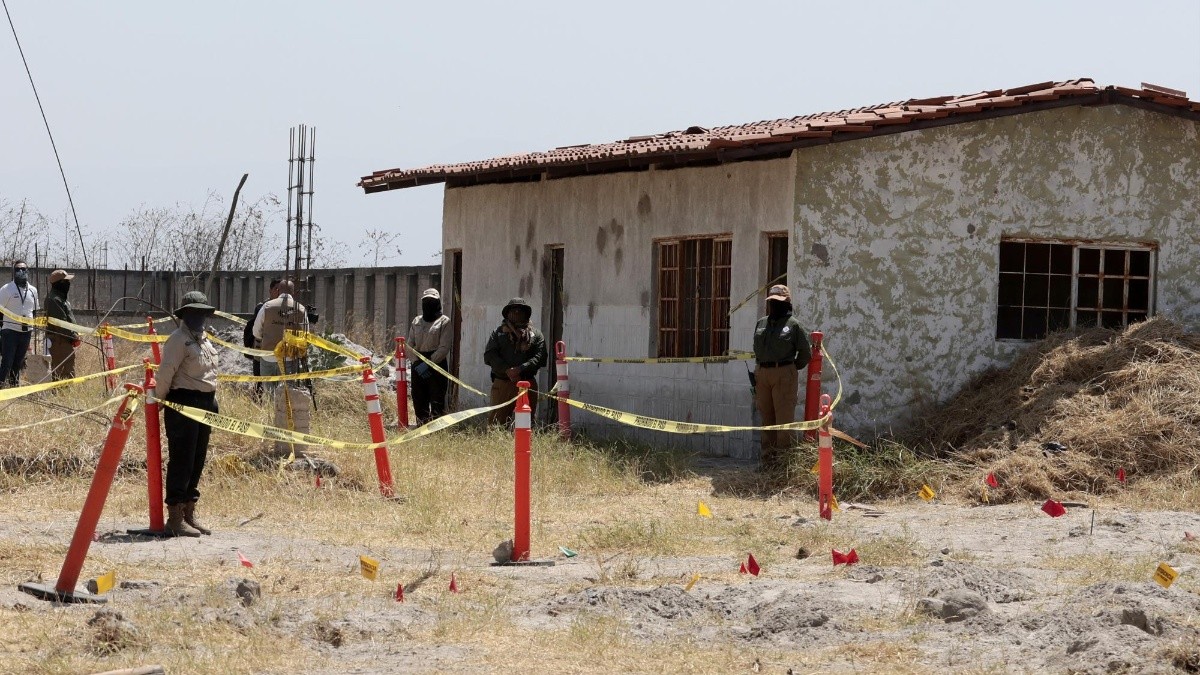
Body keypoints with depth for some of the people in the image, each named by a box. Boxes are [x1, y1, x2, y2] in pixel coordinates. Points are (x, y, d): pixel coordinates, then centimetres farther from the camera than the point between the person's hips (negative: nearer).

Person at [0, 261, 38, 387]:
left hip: (26, 331, 5)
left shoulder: (33, 290, 11)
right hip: (10, 331, -5)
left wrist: (33, 329, 19)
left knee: (18, 363, 10)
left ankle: (14, 386, 16)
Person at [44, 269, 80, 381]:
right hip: (60, 341, -11)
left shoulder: (61, 298, 18)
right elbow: (61, 323, -20)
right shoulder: (54, 300, -15)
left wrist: (74, 335, 14)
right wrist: (73, 336, -15)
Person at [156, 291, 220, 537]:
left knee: (197, 461, 12)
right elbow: (165, 373, -17)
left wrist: (211, 403, 16)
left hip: (205, 403, 9)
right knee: (182, 460, -7)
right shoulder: (179, 339, -12)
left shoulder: (203, 339, 17)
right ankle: (175, 518, -4)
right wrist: (160, 400, -10)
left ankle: (189, 514, 20)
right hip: (183, 404, -9)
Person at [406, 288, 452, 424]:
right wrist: (416, 363, -7)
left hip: (437, 364, -5)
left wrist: (428, 363, -15)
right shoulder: (416, 321, 15)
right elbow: (410, 345, 10)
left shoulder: (444, 321, 0)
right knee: (419, 401, 6)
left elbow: (444, 348, -8)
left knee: (437, 403, -6)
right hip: (418, 366, 5)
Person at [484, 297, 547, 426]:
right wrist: (507, 370, -14)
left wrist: (520, 369, -16)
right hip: (502, 384, -1)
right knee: (496, 421, -6)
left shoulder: (535, 335, 13)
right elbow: (489, 356, 2)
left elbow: (540, 357, -1)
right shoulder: (498, 333, 14)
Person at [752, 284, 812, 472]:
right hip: (762, 374, 6)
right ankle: (768, 458, 16)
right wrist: (758, 373, 14)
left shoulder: (793, 324, -3)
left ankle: (783, 459, -5)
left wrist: (793, 369, 6)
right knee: (767, 417, 10)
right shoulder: (761, 323, 13)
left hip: (784, 374, -6)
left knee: (784, 418, -6)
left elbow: (805, 352, 1)